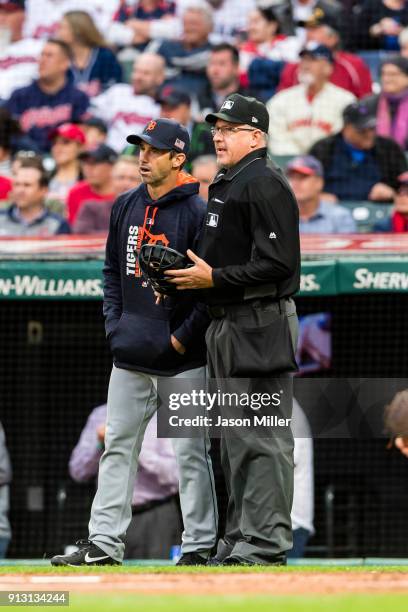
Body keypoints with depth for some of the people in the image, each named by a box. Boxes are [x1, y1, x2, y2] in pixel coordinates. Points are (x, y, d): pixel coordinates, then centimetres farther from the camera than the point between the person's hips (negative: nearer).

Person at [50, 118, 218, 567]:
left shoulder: (196, 212, -10)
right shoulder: (125, 206, 11)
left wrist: (184, 336, -13)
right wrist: (114, 323, 9)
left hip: (182, 360, -7)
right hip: (130, 355, 7)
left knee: (190, 453, -2)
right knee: (117, 446, 7)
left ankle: (199, 547, 4)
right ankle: (103, 543, 10)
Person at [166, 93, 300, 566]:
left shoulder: (265, 184, -12)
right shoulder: (223, 185, 19)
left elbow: (277, 264, -20)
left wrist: (214, 279, -18)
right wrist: (185, 277, 8)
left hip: (261, 326, -11)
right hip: (225, 326, 11)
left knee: (262, 438, -9)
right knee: (233, 438, 13)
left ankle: (264, 543, -9)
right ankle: (239, 539, 19)